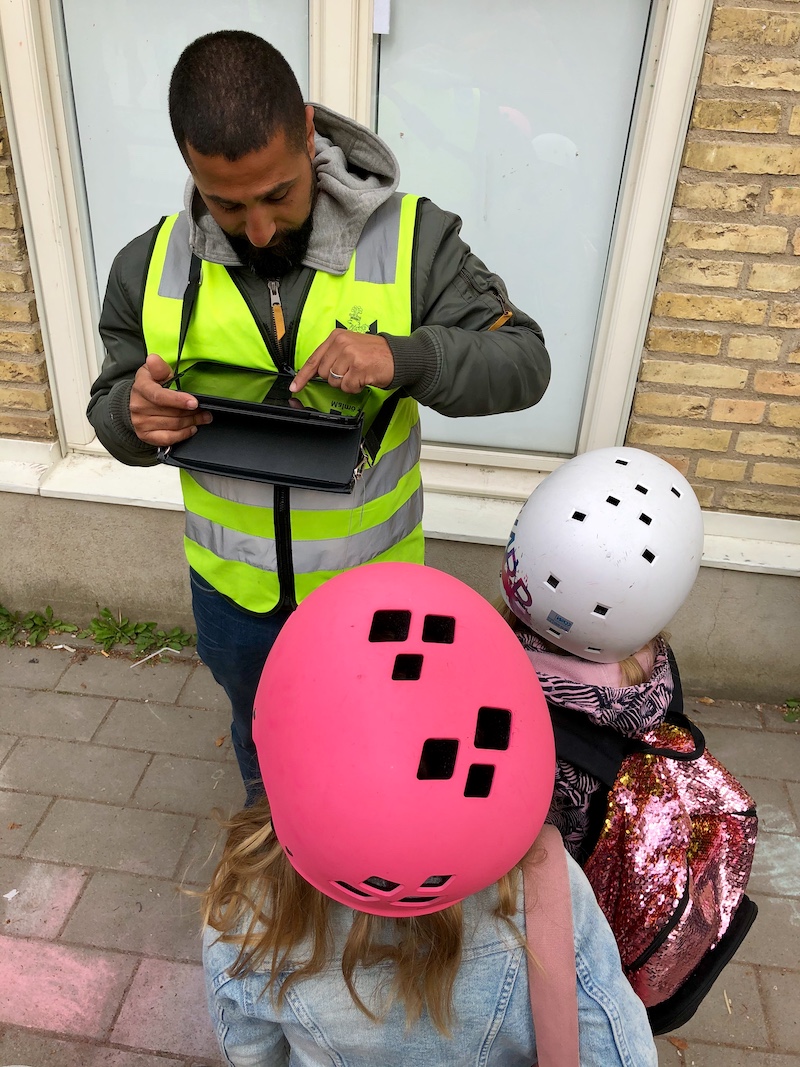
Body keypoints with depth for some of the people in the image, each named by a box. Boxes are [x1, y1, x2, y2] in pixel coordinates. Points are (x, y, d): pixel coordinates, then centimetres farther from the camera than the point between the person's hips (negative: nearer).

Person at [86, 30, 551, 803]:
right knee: (259, 735, 30)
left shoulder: (411, 239, -18)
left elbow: (523, 362, -17)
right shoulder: (150, 266, -10)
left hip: (373, 585, -2)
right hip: (233, 590, 3)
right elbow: (110, 414, -1)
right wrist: (134, 416, -27)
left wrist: (404, 358, -37)